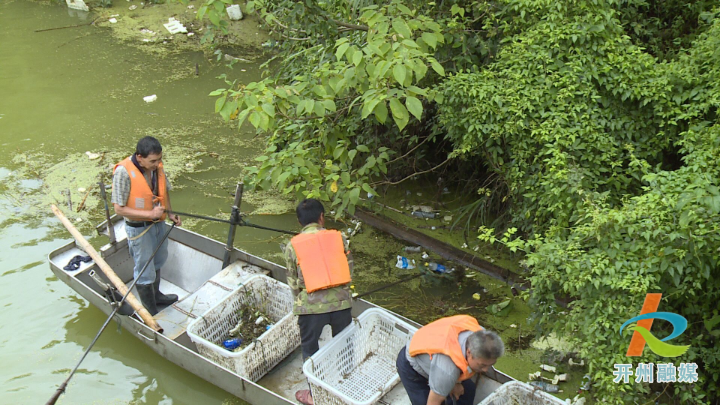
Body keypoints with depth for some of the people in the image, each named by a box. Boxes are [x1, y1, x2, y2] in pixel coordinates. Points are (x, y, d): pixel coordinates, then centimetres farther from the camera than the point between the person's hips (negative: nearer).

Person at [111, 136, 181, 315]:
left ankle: (155, 295, 50)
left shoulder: (157, 166, -7)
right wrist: (150, 213, -28)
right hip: (139, 228, -7)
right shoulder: (124, 172, -27)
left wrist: (170, 213, 1)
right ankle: (151, 313, 20)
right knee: (145, 271, 5)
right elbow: (119, 208, -24)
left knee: (157, 262, 26)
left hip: (159, 223, 7)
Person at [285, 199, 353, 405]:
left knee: (310, 349, 18)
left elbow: (293, 282, 4)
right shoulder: (339, 238, 1)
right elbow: (349, 271, 6)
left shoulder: (292, 246, -2)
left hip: (310, 305, -2)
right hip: (341, 302, 2)